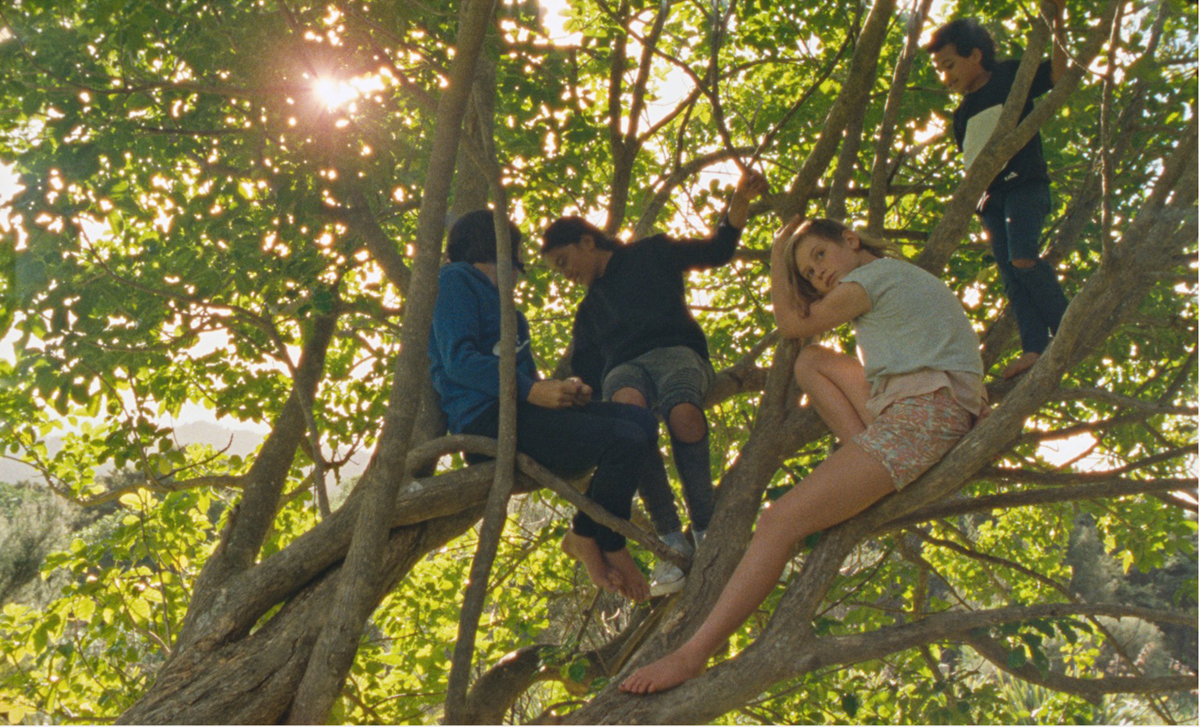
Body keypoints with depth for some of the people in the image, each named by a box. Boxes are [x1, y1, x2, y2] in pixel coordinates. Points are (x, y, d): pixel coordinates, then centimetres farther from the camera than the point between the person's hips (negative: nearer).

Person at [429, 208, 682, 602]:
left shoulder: (493, 292, 30)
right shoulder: (456, 280, 2)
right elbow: (458, 359, -13)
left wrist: (562, 389, 3)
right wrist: (532, 390, -19)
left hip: (516, 409, 9)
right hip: (489, 421, -9)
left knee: (640, 420, -5)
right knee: (627, 441, -22)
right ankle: (590, 538, -2)